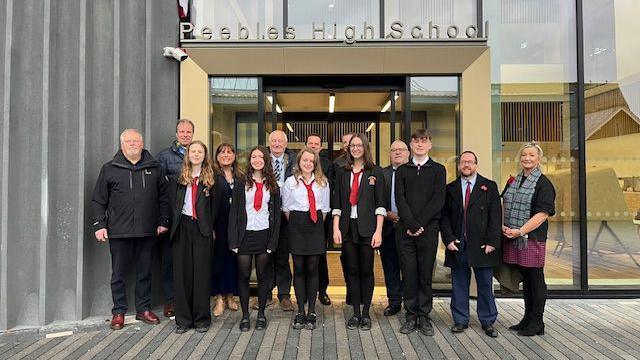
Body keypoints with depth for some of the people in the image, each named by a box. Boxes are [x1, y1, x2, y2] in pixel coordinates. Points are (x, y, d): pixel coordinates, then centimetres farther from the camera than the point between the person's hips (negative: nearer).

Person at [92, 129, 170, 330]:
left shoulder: (154, 169, 9)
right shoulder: (109, 169, 5)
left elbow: (163, 198, 13)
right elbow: (98, 200, 5)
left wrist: (163, 221, 8)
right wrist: (99, 225, -3)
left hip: (147, 231, 2)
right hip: (119, 231, -1)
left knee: (145, 272, 11)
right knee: (118, 273, 6)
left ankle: (143, 309, 23)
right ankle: (119, 312, 19)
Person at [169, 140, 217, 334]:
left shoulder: (210, 178, 5)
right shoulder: (180, 177, 10)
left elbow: (214, 206, 3)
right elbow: (174, 203, 8)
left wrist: (211, 228, -3)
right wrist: (174, 226, 0)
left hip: (202, 229, -2)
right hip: (183, 228, 2)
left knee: (201, 273, 1)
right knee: (182, 273, 4)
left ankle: (202, 319, 12)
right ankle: (183, 319, 14)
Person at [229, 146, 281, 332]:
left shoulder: (273, 185, 6)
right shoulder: (241, 184, 4)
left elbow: (276, 214, 5)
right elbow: (234, 212, 0)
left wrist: (273, 241, -3)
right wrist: (233, 240, -7)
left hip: (264, 234, 1)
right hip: (245, 234, 0)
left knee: (263, 275, 7)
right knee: (243, 276, 3)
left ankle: (261, 314, 19)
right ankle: (245, 315, 14)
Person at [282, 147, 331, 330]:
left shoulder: (322, 182, 8)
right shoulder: (290, 182, 4)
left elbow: (325, 208, 11)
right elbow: (286, 208, 8)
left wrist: (318, 224, 6)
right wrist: (295, 224, 7)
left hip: (316, 227, 1)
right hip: (297, 226, 0)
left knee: (312, 269, 2)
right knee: (299, 269, 3)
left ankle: (311, 312, 10)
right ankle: (300, 312, 11)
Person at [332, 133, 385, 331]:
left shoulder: (375, 172, 2)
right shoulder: (342, 173, 10)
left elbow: (380, 204, -2)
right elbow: (337, 203, 7)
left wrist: (378, 231, -9)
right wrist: (336, 228, -2)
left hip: (367, 228, -2)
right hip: (347, 227, 3)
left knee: (366, 270, 4)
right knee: (352, 270, 8)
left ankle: (366, 313, 16)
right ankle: (356, 312, 18)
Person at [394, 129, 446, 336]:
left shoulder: (438, 170, 6)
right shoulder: (402, 171, 11)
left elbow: (438, 200, -4)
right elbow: (400, 200, 0)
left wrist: (420, 224, -11)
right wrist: (412, 225, -11)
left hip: (428, 230, -1)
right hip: (406, 230, 1)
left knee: (426, 273, 4)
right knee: (408, 273, 3)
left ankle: (424, 316, 15)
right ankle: (411, 315, 14)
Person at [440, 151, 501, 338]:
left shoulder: (489, 186, 5)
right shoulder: (450, 188, 9)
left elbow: (495, 216, -1)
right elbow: (444, 216, 6)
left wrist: (492, 241, -9)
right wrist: (449, 239, -6)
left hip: (482, 246, -1)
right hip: (457, 245, 1)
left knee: (485, 285, 6)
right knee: (459, 285, 8)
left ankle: (488, 321, 20)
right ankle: (460, 320, 19)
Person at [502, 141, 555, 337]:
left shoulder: (543, 183, -7)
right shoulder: (513, 181, 13)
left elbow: (542, 214, -15)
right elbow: (505, 206, 17)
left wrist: (520, 231, -20)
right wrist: (504, 226, 0)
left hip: (533, 238, -6)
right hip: (514, 239, 6)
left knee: (536, 279, 3)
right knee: (525, 279, 15)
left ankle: (537, 323, 15)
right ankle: (527, 318, 26)